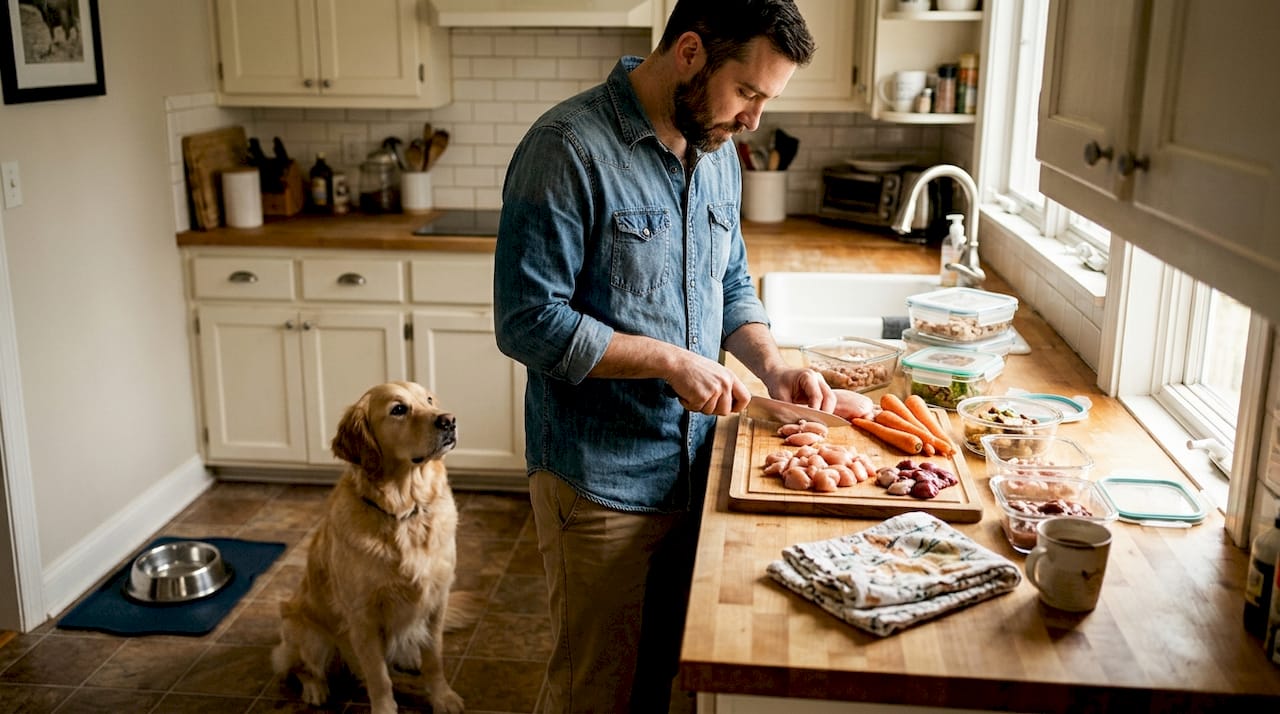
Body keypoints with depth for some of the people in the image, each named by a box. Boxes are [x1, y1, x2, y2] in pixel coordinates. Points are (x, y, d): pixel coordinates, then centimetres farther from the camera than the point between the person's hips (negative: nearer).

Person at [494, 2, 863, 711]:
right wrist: (670, 361, -20)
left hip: (693, 466, 7)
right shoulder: (568, 148, -19)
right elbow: (529, 322, -21)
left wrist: (772, 365, -1)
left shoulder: (717, 152, 6)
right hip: (599, 484, -7)